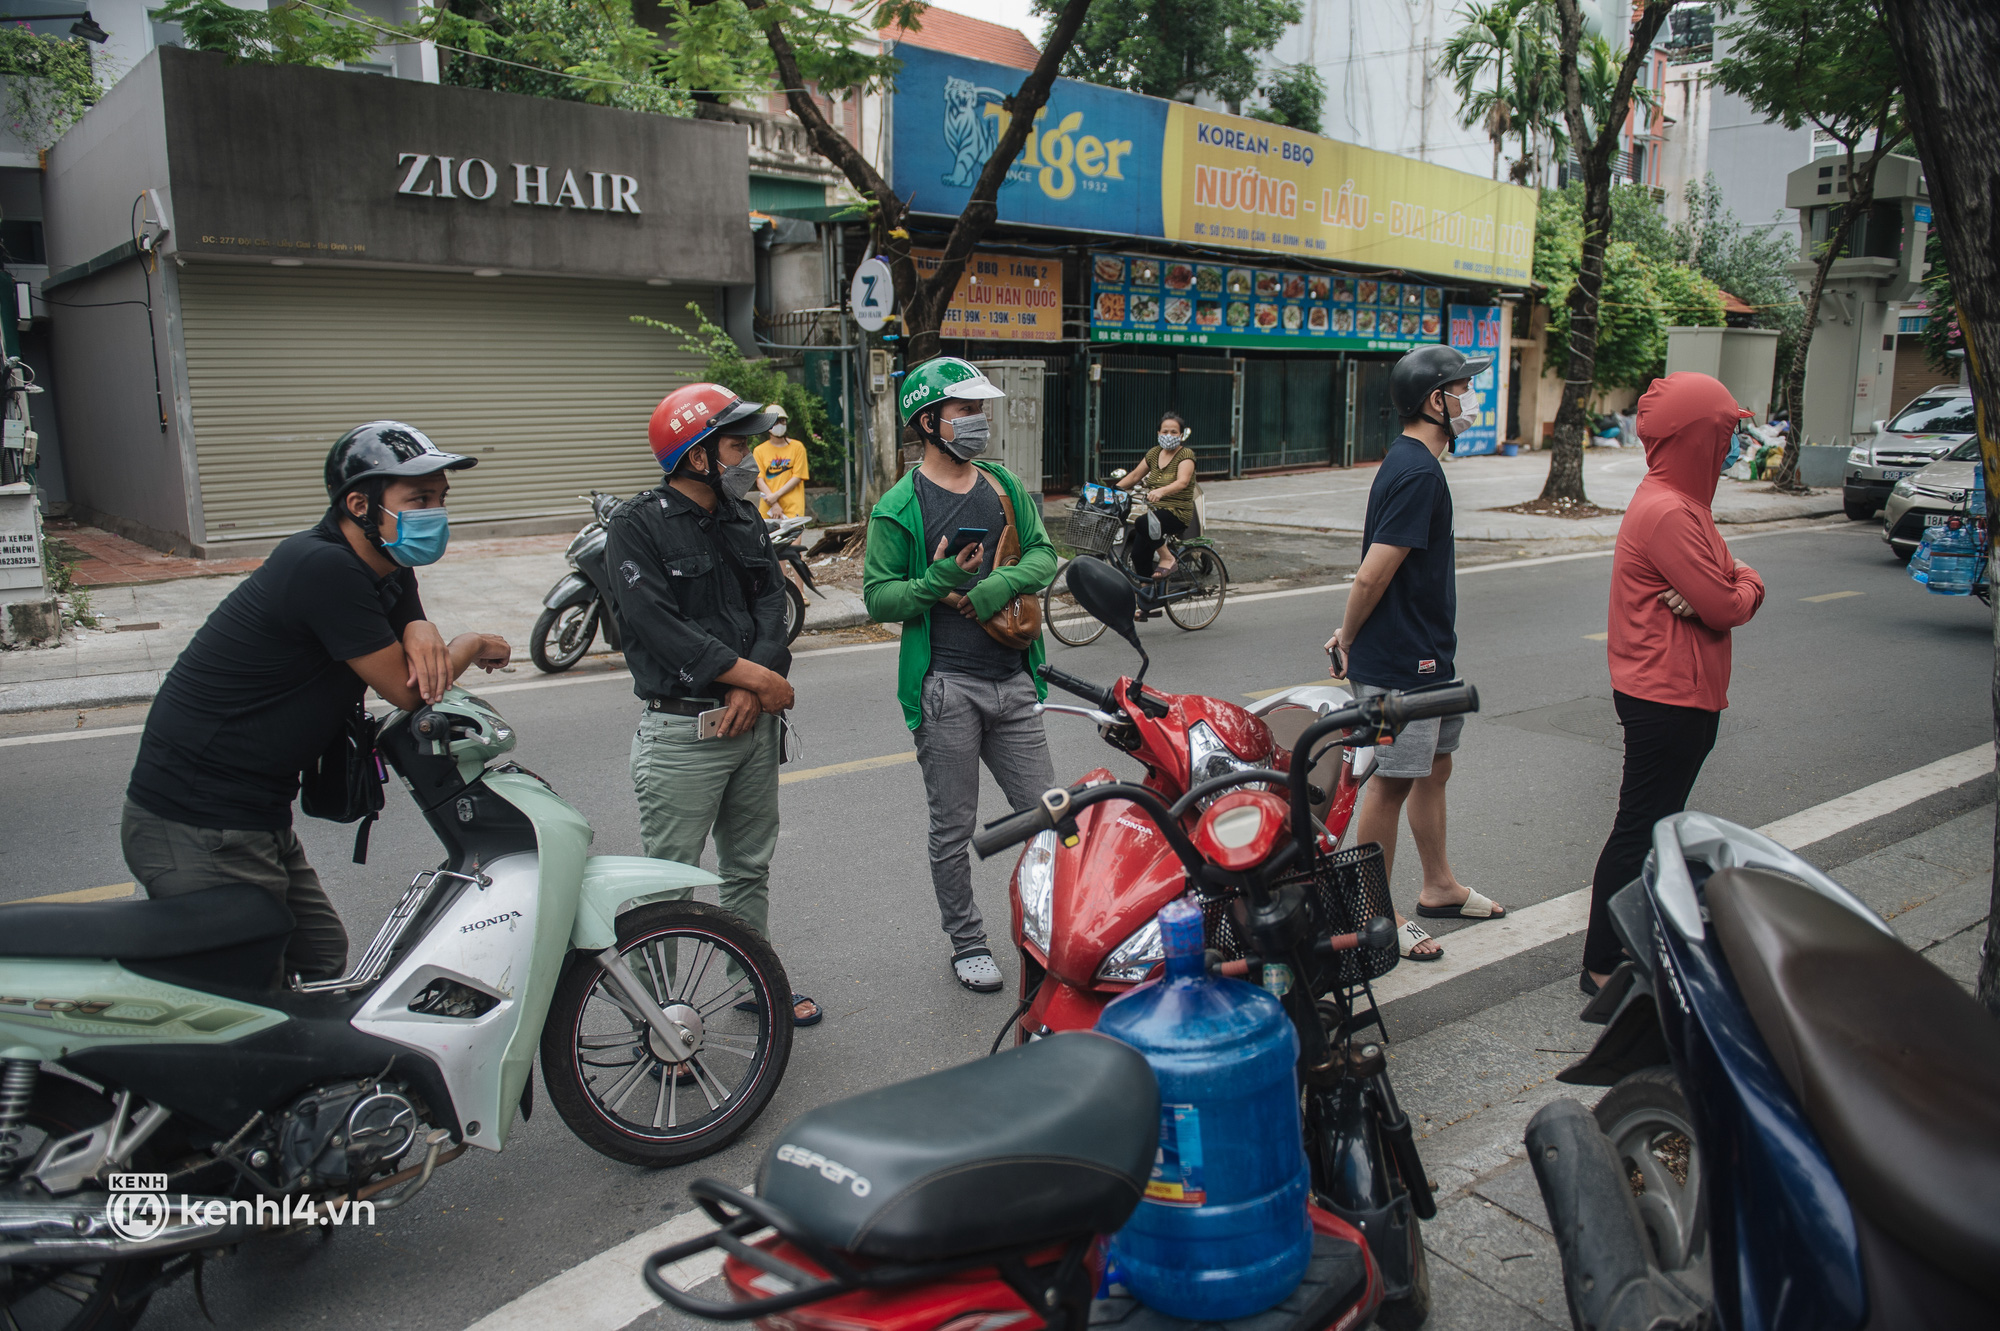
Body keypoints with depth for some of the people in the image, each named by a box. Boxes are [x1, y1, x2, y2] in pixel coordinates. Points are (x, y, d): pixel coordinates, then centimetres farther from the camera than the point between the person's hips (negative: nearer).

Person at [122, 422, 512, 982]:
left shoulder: (387, 570, 8)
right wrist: (473, 644, 0)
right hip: (199, 830, -10)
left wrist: (421, 630, -12)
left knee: (322, 958, 18)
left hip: (257, 818, 10)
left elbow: (423, 668, 12)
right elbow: (407, 690, -19)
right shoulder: (325, 568, -23)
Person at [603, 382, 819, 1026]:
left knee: (750, 866, 19)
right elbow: (660, 628, -20)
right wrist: (760, 678, -19)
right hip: (681, 733, -7)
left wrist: (751, 688, -13)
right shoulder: (637, 526, -10)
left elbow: (773, 601, 4)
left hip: (751, 722, 7)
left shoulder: (744, 520, 12)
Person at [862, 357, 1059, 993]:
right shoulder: (900, 507, -4)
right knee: (954, 828, 6)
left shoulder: (1003, 486, 12)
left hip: (1013, 682, 5)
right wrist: (939, 581, -21)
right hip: (946, 689, -4)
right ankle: (967, 943, 23)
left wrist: (992, 590, -12)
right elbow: (879, 598, -5)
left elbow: (1043, 556, 6)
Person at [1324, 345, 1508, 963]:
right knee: (1394, 781, 0)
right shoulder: (1418, 473, -21)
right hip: (1399, 663, -10)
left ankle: (1440, 887, 35)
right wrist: (1349, 641, -9)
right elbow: (1372, 576, -23)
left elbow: (1376, 571, 15)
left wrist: (1352, 636, 12)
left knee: (1434, 767, 20)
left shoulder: (1408, 463, 12)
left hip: (1426, 657, 10)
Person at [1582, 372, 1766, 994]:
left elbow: (1739, 578, 11)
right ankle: (1604, 966, 5)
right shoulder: (1669, 512, -21)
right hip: (1669, 698, -11)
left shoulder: (1677, 501, 13)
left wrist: (1735, 587, -12)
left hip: (1677, 693, 11)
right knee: (1640, 831, -4)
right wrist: (1740, 593, 1)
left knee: (1656, 826, 19)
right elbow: (1727, 608, -21)